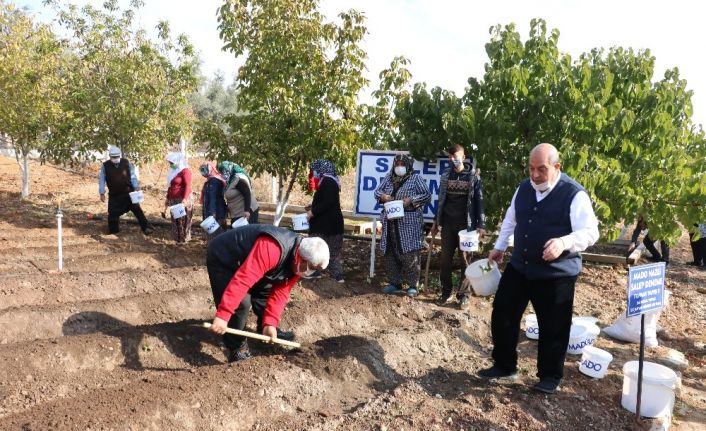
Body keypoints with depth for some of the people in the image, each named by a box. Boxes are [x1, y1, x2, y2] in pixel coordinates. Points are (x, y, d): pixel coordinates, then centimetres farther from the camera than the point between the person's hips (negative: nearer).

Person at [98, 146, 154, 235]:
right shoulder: (105, 166, -4)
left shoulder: (126, 163, -3)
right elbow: (101, 180, 0)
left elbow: (132, 176, 2)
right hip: (114, 195, 1)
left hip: (128, 193, -1)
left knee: (137, 209, -4)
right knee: (113, 213, 4)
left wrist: (136, 187, -9)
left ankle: (146, 228, -2)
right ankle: (113, 232, 20)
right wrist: (102, 193, -5)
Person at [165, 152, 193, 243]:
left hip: (182, 200, -9)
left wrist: (185, 199, -27)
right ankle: (177, 237, 19)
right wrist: (167, 198, 24)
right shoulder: (173, 171, 17)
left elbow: (187, 186, -19)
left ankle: (184, 238, 6)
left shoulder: (185, 171, -11)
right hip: (174, 200, 9)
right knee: (175, 219, 11)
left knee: (183, 219, -3)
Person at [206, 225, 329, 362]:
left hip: (243, 259, 8)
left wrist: (270, 323, -16)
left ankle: (265, 330, 33)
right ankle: (237, 349, -3)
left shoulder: (298, 264, -9)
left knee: (265, 292, 10)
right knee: (241, 302, -19)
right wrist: (223, 315, -46)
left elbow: (280, 292, -6)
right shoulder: (271, 248, -40)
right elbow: (242, 279, -44)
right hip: (221, 258, -8)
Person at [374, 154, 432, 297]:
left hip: (409, 223, -5)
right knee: (390, 253, 9)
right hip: (391, 222, 5)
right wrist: (383, 196, -8)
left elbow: (427, 195, -5)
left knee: (409, 254, -5)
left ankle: (412, 285, 6)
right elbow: (377, 191, 15)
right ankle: (395, 283, 22)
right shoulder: (388, 177, 12)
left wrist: (411, 200, -18)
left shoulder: (416, 178, -1)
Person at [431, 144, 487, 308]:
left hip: (466, 225, -3)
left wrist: (481, 225, -10)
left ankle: (464, 294, 12)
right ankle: (446, 291, 19)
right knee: (445, 259, 6)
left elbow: (479, 201, -3)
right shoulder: (446, 176, 8)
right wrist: (436, 221, 13)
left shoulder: (473, 177, -3)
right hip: (448, 224, 3)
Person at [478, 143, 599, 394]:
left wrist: (563, 243, -37)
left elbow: (590, 232, -19)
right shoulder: (524, 188, 5)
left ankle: (550, 376, 27)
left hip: (557, 274, -5)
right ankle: (504, 366, 28)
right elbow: (511, 219, 20)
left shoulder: (574, 194, -14)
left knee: (553, 327, 6)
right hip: (518, 267, 6)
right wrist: (499, 247, 23)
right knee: (502, 315, 9)